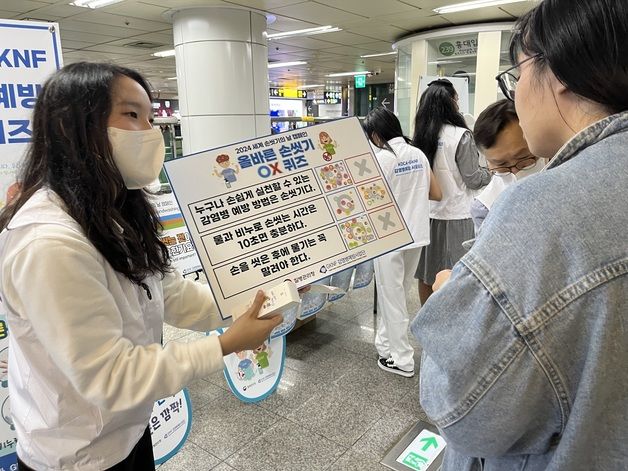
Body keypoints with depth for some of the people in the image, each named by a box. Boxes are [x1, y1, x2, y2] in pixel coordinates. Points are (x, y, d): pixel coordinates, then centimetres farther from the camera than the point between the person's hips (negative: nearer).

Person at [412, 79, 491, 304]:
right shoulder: (460, 136, -14)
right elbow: (473, 179, -9)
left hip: (426, 212, 6)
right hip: (453, 215, -6)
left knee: (426, 274, 15)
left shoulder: (421, 135, 3)